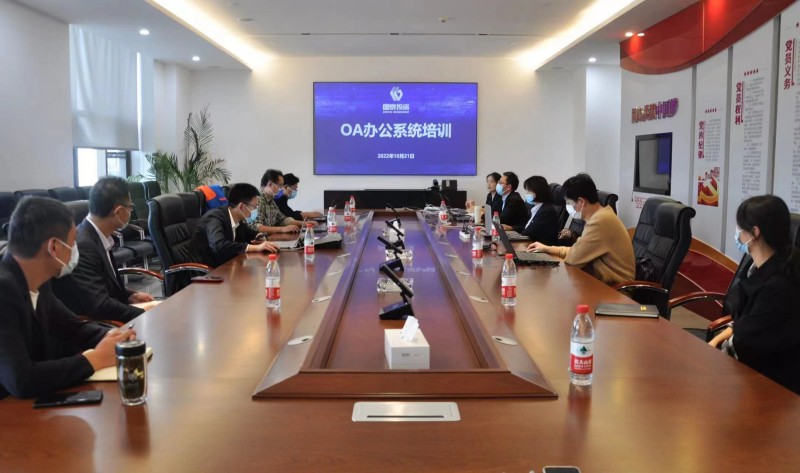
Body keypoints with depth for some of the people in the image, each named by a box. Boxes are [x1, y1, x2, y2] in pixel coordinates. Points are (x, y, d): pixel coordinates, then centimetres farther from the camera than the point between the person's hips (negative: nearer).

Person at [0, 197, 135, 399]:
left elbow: (73, 327, 13)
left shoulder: (34, 282, -1)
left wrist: (112, 337, -6)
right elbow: (20, 381, -31)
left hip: (32, 401, 7)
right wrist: (96, 358, -20)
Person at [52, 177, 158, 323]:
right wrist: (144, 313, -17)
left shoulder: (95, 237, 3)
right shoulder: (82, 246, -24)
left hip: (103, 321, 8)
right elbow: (99, 306, -27)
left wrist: (131, 296, 2)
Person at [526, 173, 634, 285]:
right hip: (607, 280, 8)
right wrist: (547, 248, 15)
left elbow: (574, 257, -19)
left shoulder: (600, 221, -23)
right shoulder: (599, 216, 9)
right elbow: (579, 251, 17)